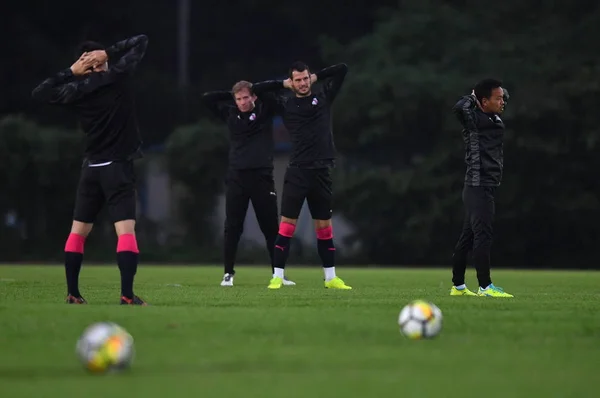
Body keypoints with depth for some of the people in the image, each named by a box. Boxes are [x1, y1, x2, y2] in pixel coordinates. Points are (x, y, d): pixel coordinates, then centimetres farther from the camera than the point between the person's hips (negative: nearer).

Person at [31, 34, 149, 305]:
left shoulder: (76, 90, 0)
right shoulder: (119, 75, -4)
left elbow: (39, 93, 12)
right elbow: (141, 42, 6)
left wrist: (69, 72, 10)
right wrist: (109, 52, 3)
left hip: (91, 168, 3)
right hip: (118, 167, -3)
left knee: (78, 230, 13)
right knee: (126, 229, -11)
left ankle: (72, 293, 12)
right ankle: (127, 295, -23)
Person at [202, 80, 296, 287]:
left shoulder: (265, 111, 1)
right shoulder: (229, 114, 8)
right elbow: (207, 97, 7)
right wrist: (230, 94, 6)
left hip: (262, 176, -1)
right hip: (236, 177, 1)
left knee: (271, 227, 4)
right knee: (232, 227, 1)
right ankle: (228, 273, 7)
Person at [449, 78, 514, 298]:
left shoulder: (495, 120, 14)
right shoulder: (474, 119, -11)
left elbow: (505, 96, 32)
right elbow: (460, 108, -29)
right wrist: (473, 97, -12)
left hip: (484, 187, 9)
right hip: (479, 187, -9)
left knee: (468, 237, 13)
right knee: (483, 235, -11)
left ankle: (458, 286, 18)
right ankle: (485, 286, -12)